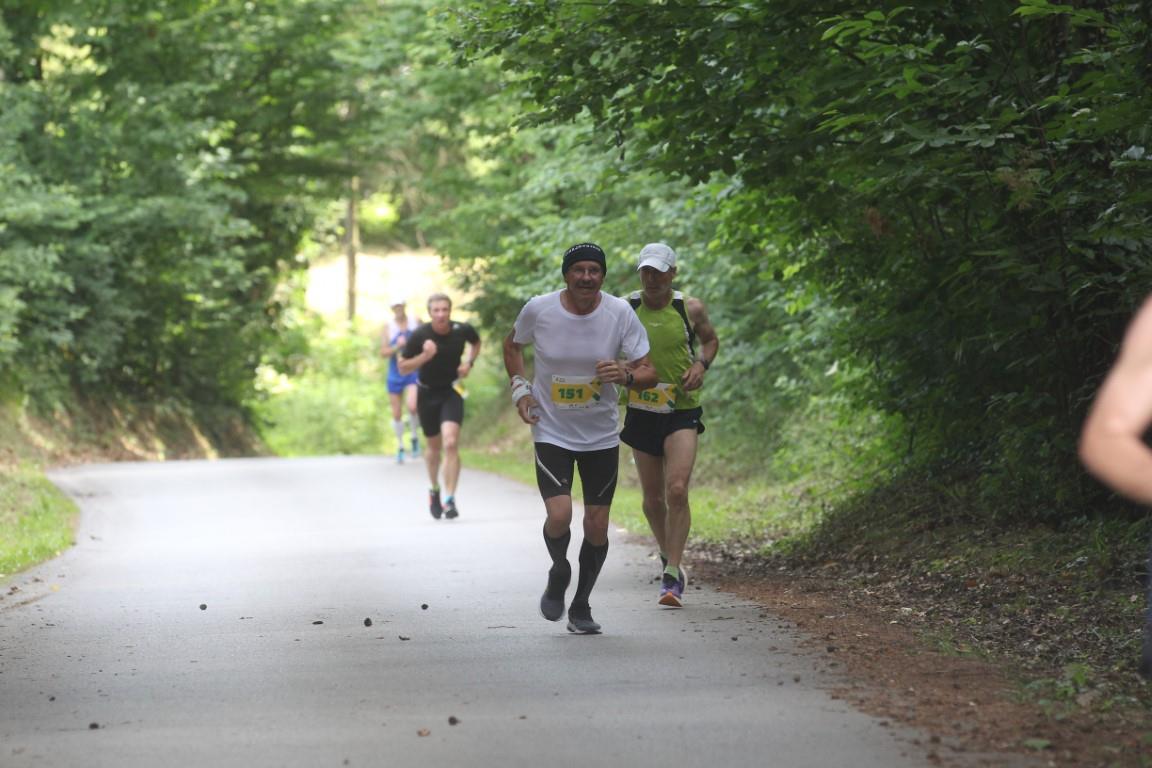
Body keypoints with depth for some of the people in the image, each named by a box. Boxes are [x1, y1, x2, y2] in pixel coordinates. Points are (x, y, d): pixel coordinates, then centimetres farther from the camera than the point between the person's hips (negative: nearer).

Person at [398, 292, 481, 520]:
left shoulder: (462, 330, -12)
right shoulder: (420, 335, -17)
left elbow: (476, 343, 13)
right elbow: (402, 367, -10)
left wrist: (469, 362, -5)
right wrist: (425, 356, -26)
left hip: (452, 392, -1)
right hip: (427, 393, 1)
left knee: (451, 444, -19)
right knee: (433, 446, 15)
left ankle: (449, 500, -17)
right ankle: (434, 490, 42)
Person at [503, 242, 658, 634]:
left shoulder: (620, 314, -10)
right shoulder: (539, 309, -10)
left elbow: (649, 373, -8)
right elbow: (512, 344, 12)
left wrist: (626, 375, -30)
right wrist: (520, 388, -2)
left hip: (601, 436, 1)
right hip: (551, 432, -1)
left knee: (596, 525, 2)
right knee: (559, 516, -19)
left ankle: (581, 607, 24)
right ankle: (559, 571, 15)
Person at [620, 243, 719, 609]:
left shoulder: (691, 309, -2)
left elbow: (710, 339, 16)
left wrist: (701, 365, -4)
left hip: (682, 412, -2)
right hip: (641, 412, 2)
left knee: (677, 490, -18)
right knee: (653, 498, 9)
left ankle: (672, 576, -15)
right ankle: (669, 557, 35)